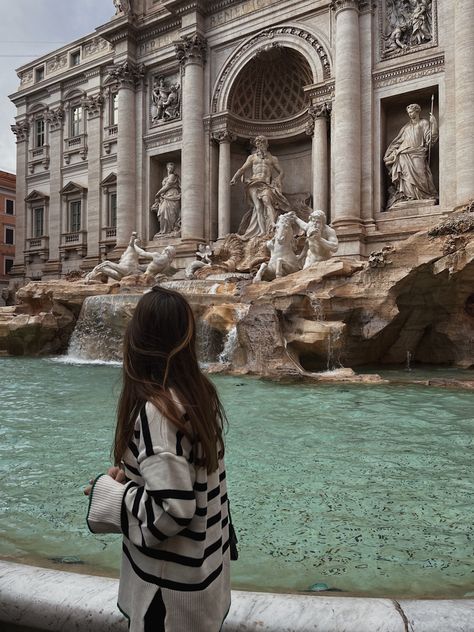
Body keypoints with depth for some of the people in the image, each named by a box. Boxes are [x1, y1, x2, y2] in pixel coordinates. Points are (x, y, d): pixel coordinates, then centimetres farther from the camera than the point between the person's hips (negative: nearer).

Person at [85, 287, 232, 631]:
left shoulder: (155, 409, -28)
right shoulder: (201, 391, -4)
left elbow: (172, 509, -28)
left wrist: (108, 492, -14)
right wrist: (132, 473, 4)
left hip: (174, 580, -7)